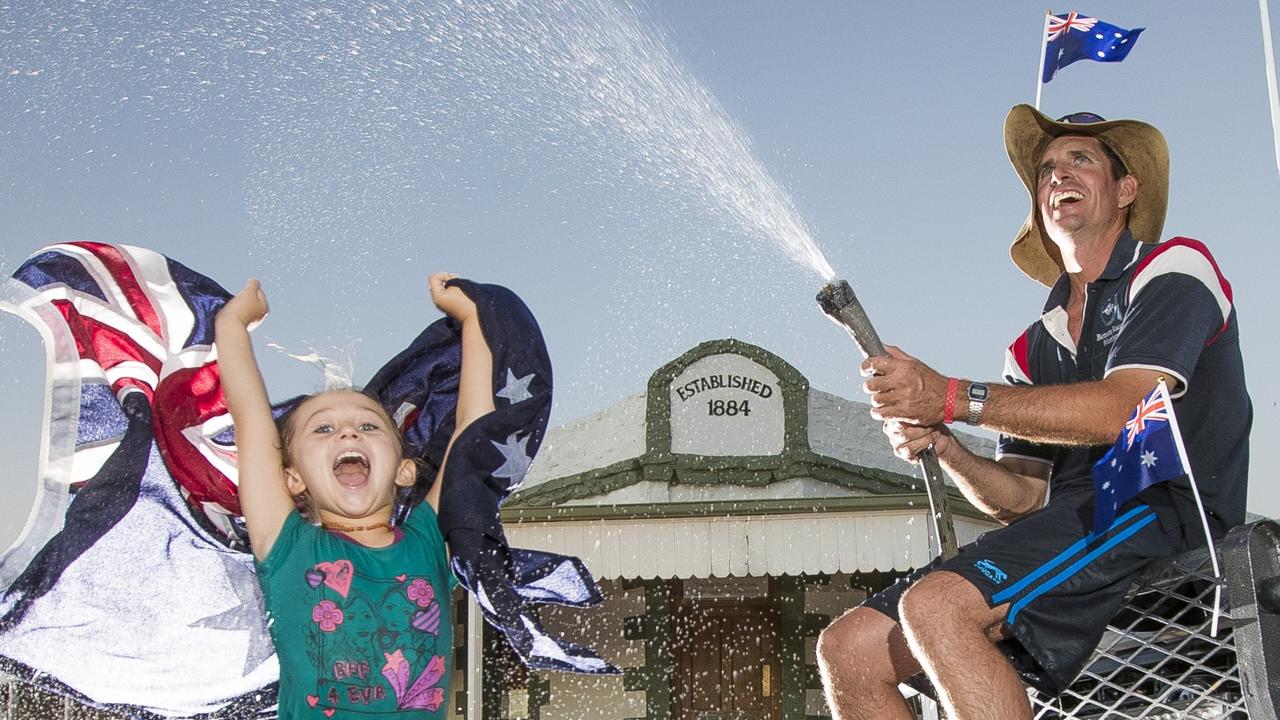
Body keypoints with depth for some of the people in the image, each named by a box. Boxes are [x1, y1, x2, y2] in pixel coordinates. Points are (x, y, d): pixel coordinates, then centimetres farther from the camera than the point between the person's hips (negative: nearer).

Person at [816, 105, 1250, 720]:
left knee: (935, 606, -31)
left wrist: (953, 399, -14)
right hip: (1063, 528, 7)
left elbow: (1121, 410, -13)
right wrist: (941, 443, -6)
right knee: (846, 650, -7)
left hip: (1162, 511, -7)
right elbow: (1022, 498, 14)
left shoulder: (1173, 268, 5)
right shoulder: (1031, 350, 23)